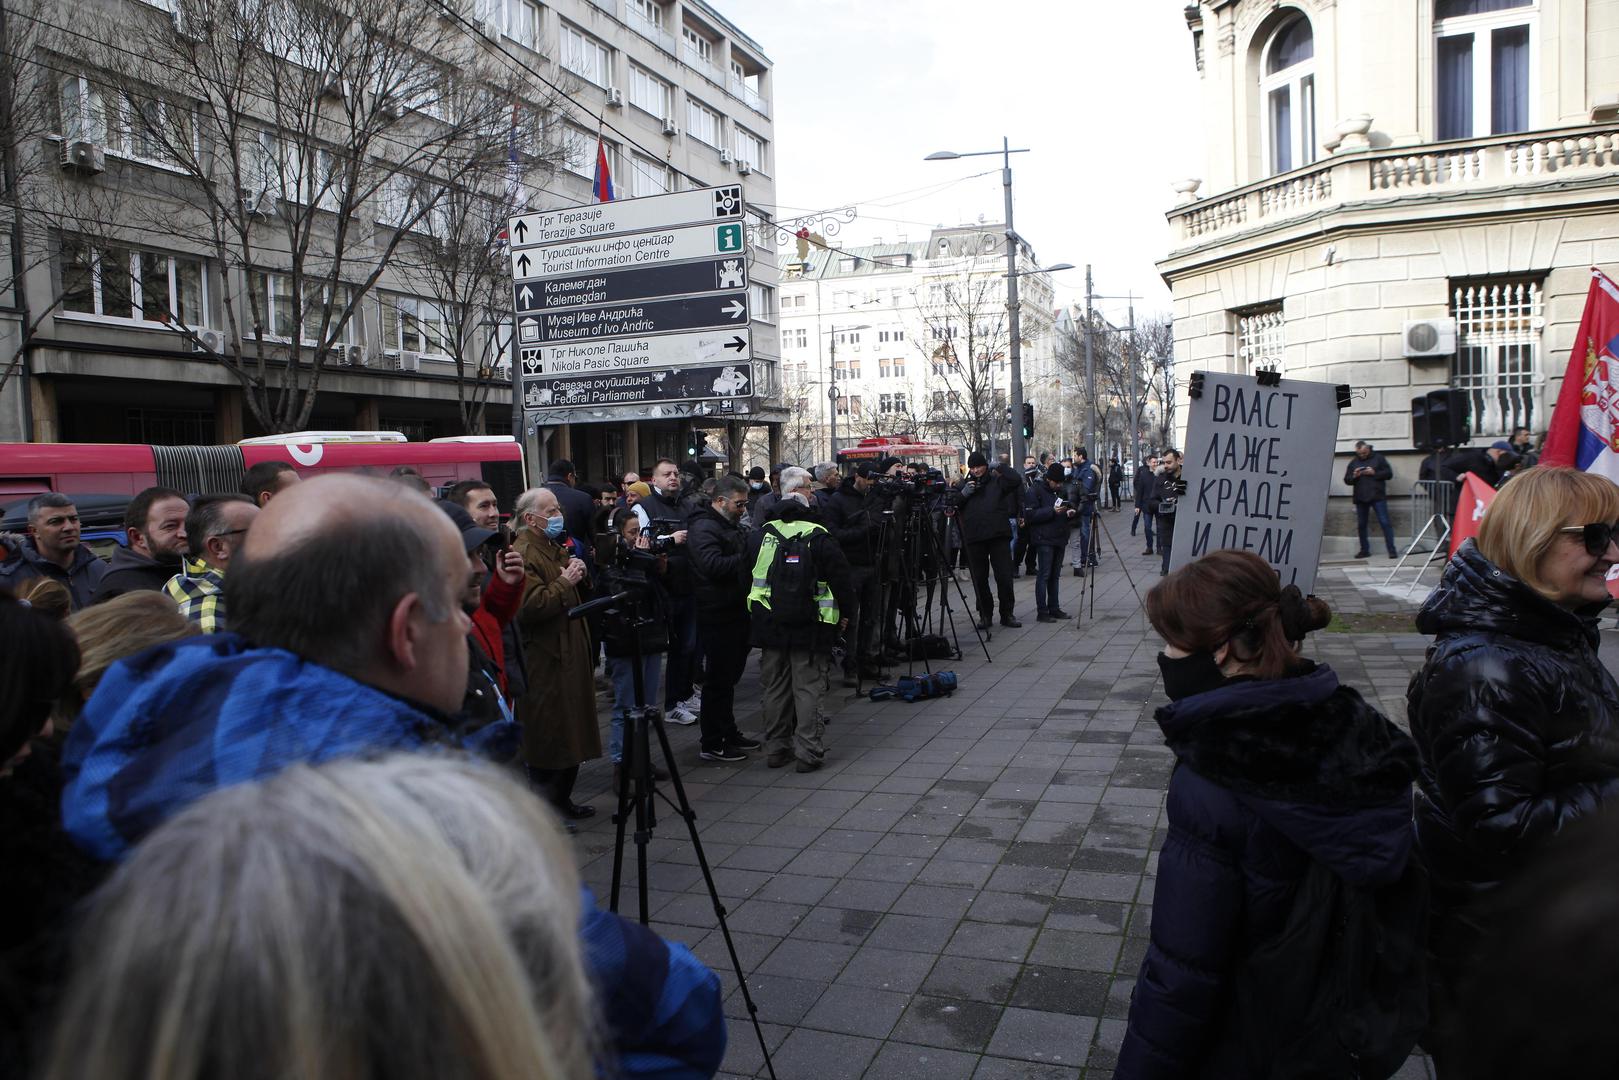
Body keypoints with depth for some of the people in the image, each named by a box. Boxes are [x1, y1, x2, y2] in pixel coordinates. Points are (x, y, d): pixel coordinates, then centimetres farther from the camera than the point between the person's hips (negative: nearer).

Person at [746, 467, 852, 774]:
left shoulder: (759, 536, 3)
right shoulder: (818, 537, -10)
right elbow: (840, 577, -9)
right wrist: (841, 613, 5)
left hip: (769, 626, 4)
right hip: (810, 627, -4)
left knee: (774, 688, 13)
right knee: (809, 688, 3)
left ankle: (776, 748, 20)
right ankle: (809, 751, 3)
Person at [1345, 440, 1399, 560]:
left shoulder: (1378, 458, 4)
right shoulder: (1353, 462, 12)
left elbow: (1389, 474, -1)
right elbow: (1346, 480, 11)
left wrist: (1374, 473, -14)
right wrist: (1354, 476, -10)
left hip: (1377, 497, -4)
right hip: (1360, 499, 4)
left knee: (1384, 523, -8)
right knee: (1361, 525, 7)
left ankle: (1392, 550, -7)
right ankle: (1365, 550, 17)